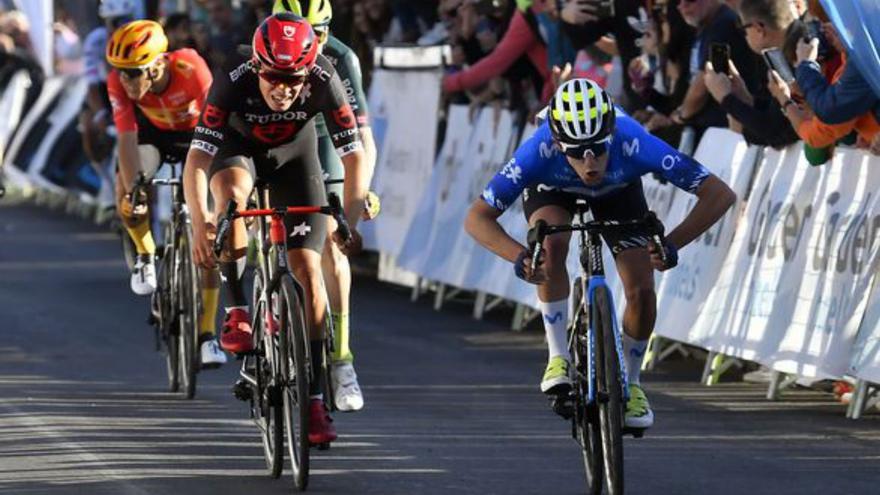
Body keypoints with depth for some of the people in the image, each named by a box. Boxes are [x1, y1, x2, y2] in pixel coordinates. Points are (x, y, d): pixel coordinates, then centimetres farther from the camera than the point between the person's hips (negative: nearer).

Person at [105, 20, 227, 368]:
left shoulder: (190, 69, -38)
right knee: (126, 194, -25)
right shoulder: (119, 82, -31)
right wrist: (132, 191, -43)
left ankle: (206, 335, -8)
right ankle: (146, 256, 9)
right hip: (153, 132, 2)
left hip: (194, 133, -2)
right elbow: (127, 138, -31)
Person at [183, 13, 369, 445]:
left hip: (294, 152, 1)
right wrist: (199, 224, -48)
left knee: (307, 268, -11)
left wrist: (350, 222, -38)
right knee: (230, 195, -37)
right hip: (239, 146, -1)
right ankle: (237, 314, -23)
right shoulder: (234, 81, -35)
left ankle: (315, 398, -8)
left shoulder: (323, 81, -32)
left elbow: (355, 157, -27)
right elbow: (197, 159, -36)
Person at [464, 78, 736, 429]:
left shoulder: (634, 145, -43)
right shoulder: (540, 152, -43)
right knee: (552, 243, -33)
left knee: (642, 290, -13)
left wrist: (671, 245, -51)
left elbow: (720, 195, -40)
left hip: (618, 188, 1)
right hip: (551, 188, -1)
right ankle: (558, 359, -17)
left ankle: (629, 382, 12)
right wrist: (519, 257, -53)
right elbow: (477, 218, -36)